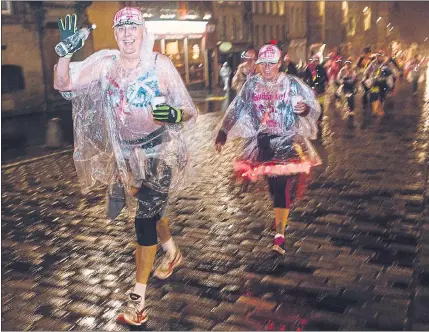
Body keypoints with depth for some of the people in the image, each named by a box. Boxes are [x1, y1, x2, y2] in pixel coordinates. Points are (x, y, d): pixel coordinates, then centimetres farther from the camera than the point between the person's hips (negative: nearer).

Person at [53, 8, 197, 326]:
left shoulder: (160, 64, -13)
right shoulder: (105, 63, -3)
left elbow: (190, 111, -12)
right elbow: (63, 84, -5)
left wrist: (175, 114, -34)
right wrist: (66, 51, -20)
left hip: (158, 153, -5)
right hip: (125, 153, 5)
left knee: (145, 220, -6)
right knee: (151, 210, 22)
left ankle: (138, 297, 5)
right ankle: (172, 253, 50)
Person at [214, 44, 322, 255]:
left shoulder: (292, 84, -5)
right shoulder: (252, 85, 2)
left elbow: (314, 107, -6)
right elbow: (236, 109, 8)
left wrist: (305, 108, -30)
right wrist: (223, 132, 5)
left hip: (287, 143, -3)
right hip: (262, 143, 3)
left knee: (283, 188, -8)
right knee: (273, 186, 9)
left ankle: (279, 236, -5)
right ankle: (281, 220, 32)